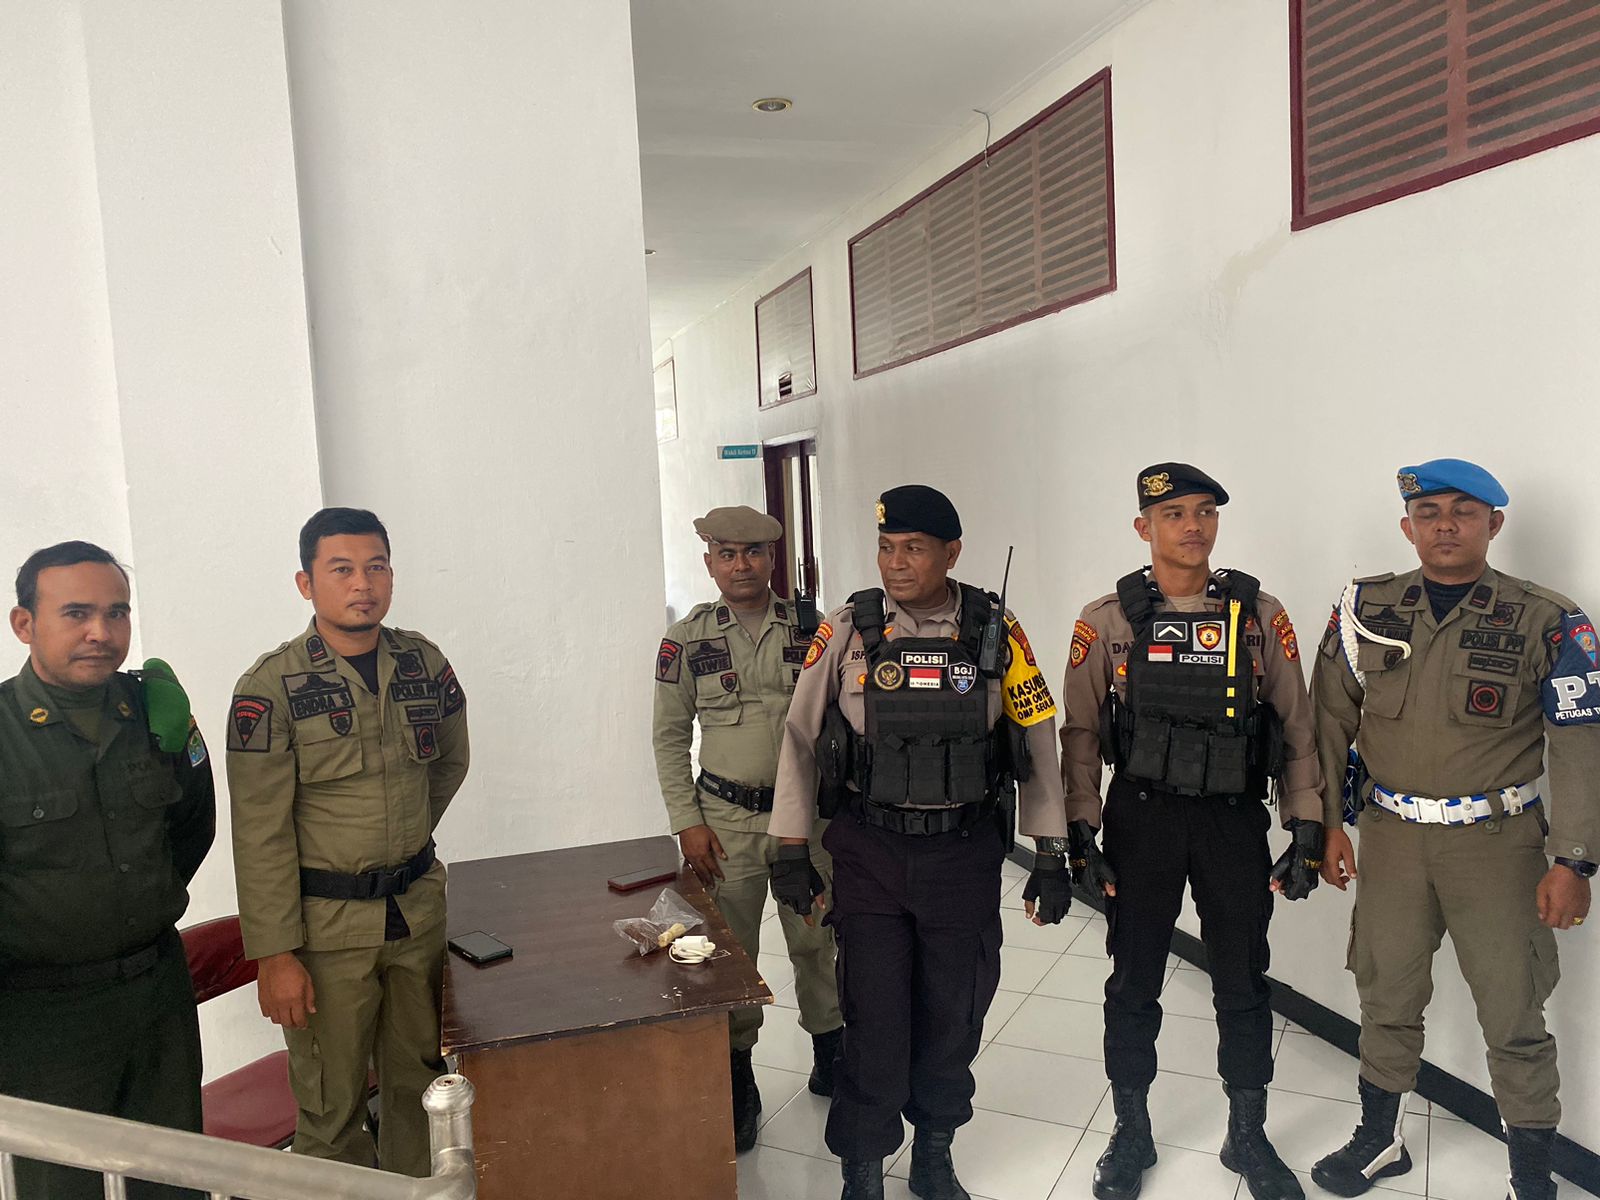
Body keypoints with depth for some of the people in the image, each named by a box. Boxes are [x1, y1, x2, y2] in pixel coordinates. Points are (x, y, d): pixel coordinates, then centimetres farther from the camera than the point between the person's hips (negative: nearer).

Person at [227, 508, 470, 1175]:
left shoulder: (423, 662, 0)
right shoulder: (270, 687, -12)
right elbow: (260, 834, -13)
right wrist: (275, 955, -14)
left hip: (419, 906, 4)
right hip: (325, 921, -4)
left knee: (419, 1082, 17)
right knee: (331, 1101, 9)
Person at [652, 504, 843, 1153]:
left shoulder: (809, 629, 0)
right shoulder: (687, 638, -2)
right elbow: (670, 737, 2)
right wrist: (687, 823, -3)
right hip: (726, 819, -1)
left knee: (815, 941, 12)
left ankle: (830, 1057, 35)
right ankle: (738, 1084, 25)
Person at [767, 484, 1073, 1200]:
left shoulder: (997, 633, -4)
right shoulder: (847, 630, -6)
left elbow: (1038, 744, 2)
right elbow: (800, 740, 1)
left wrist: (1052, 857, 2)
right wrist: (792, 851, 1)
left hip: (966, 853, 1)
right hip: (870, 853, -1)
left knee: (952, 1018, 12)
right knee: (874, 1021, 2)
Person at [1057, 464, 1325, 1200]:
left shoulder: (1258, 614, -1)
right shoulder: (1106, 620, -4)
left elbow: (1296, 729, 3)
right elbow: (1081, 734, -2)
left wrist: (1306, 832, -1)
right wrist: (1082, 835, -7)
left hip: (1236, 820, 1)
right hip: (1140, 817, -1)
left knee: (1243, 985, 12)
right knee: (1134, 983, 10)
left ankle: (1248, 1136, 33)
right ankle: (1131, 1133, 29)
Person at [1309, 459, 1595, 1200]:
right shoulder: (1365, 610, -1)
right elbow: (1330, 721, 3)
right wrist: (1326, 823, 1)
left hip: (1496, 841, -2)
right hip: (1391, 836, 2)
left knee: (1513, 1014, 7)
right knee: (1386, 997, 16)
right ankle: (1381, 1140, 36)